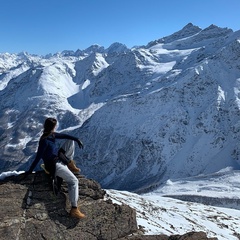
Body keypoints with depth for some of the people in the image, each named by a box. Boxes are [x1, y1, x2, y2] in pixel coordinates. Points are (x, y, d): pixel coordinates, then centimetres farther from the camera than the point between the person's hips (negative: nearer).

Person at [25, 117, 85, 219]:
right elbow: (38, 157, -20)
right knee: (73, 181, -19)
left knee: (71, 141, 15)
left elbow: (64, 135, 8)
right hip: (54, 165, -10)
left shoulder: (52, 135, 4)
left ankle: (70, 164, 14)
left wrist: (77, 139, -7)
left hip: (60, 158, 10)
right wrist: (30, 171, -14)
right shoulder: (44, 141, -23)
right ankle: (74, 209, -21)